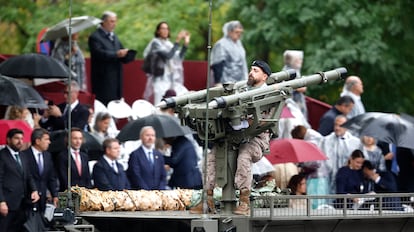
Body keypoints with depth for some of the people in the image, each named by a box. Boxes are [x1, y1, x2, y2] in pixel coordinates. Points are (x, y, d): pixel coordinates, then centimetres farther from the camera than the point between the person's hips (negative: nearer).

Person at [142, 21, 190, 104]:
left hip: (172, 79, 7)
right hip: (160, 79, -7)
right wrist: (177, 41, -19)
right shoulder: (155, 43, -3)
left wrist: (185, 44, 1)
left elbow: (179, 58, 7)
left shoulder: (169, 44, 17)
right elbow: (168, 55, -17)